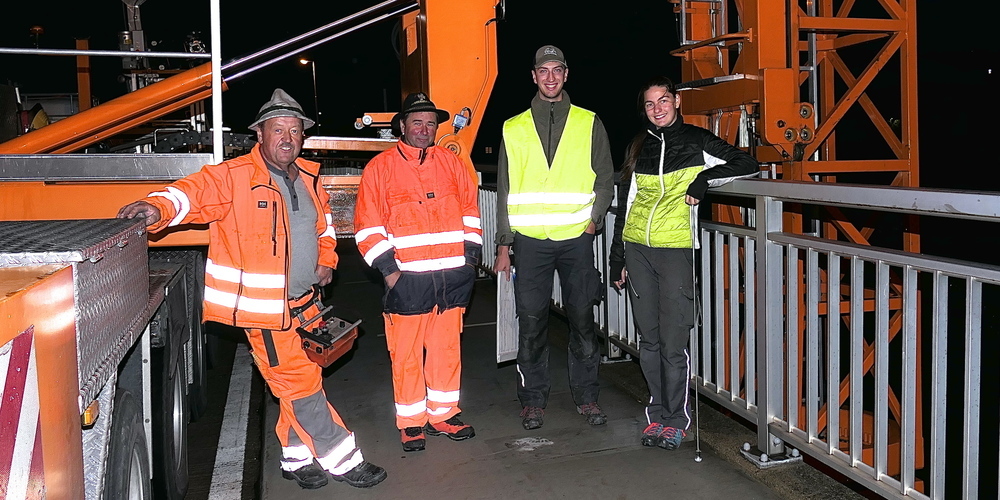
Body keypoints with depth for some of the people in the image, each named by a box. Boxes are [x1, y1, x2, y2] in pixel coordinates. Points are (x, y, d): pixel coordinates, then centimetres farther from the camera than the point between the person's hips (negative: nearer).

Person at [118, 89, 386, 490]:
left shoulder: (309, 178, 9)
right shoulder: (234, 177, -13)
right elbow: (192, 193, -25)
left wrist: (326, 260, 12)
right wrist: (159, 208, -44)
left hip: (305, 303, 7)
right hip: (264, 308, -7)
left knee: (298, 383, 16)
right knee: (300, 385, -2)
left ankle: (298, 457, 31)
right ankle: (342, 460, 11)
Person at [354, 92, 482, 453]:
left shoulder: (450, 162, 13)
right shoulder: (381, 167, 1)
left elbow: (470, 209, 17)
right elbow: (367, 224, -2)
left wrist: (470, 254, 9)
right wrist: (387, 268, -7)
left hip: (453, 276, 3)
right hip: (407, 277, -3)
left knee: (447, 347, 10)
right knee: (406, 352, 1)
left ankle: (443, 414, 23)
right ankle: (412, 423, 14)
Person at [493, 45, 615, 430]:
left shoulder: (589, 124, 8)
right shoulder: (514, 129, 10)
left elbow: (605, 180, 10)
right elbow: (504, 191, 9)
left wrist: (592, 220, -5)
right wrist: (503, 245, 4)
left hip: (576, 239, 0)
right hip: (530, 240, 0)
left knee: (582, 319, 5)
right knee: (531, 323, 3)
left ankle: (586, 396, 18)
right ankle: (533, 400, 15)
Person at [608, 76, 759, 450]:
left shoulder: (696, 141, 5)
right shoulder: (638, 148, 15)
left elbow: (747, 164, 2)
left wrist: (704, 180, -11)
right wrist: (617, 257, 16)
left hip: (675, 250, -4)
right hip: (636, 249, 4)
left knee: (673, 342, -4)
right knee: (648, 339, 8)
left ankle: (676, 419, 11)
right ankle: (657, 414, 20)